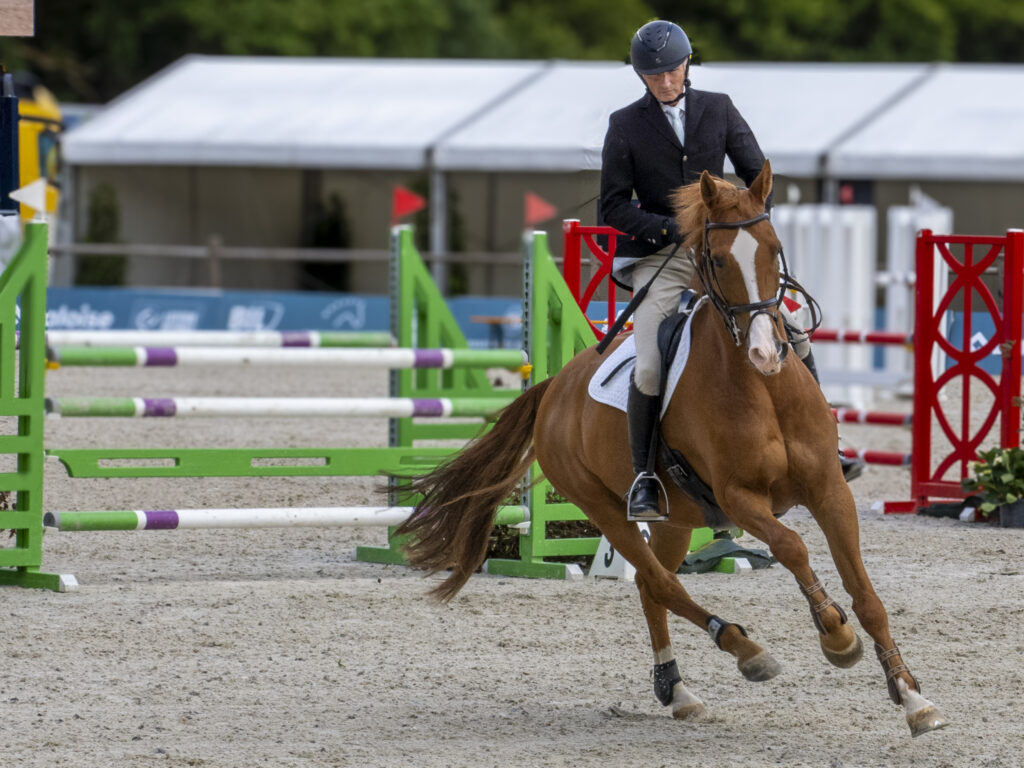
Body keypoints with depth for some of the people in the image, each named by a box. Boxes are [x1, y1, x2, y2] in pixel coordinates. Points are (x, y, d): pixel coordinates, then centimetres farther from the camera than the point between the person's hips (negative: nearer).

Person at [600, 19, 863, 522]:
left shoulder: (718, 110, 4)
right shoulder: (625, 126, -2)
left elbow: (757, 175, 7)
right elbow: (614, 208, -4)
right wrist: (672, 228, -17)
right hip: (658, 257, -3)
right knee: (649, 367, -19)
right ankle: (643, 479, -5)